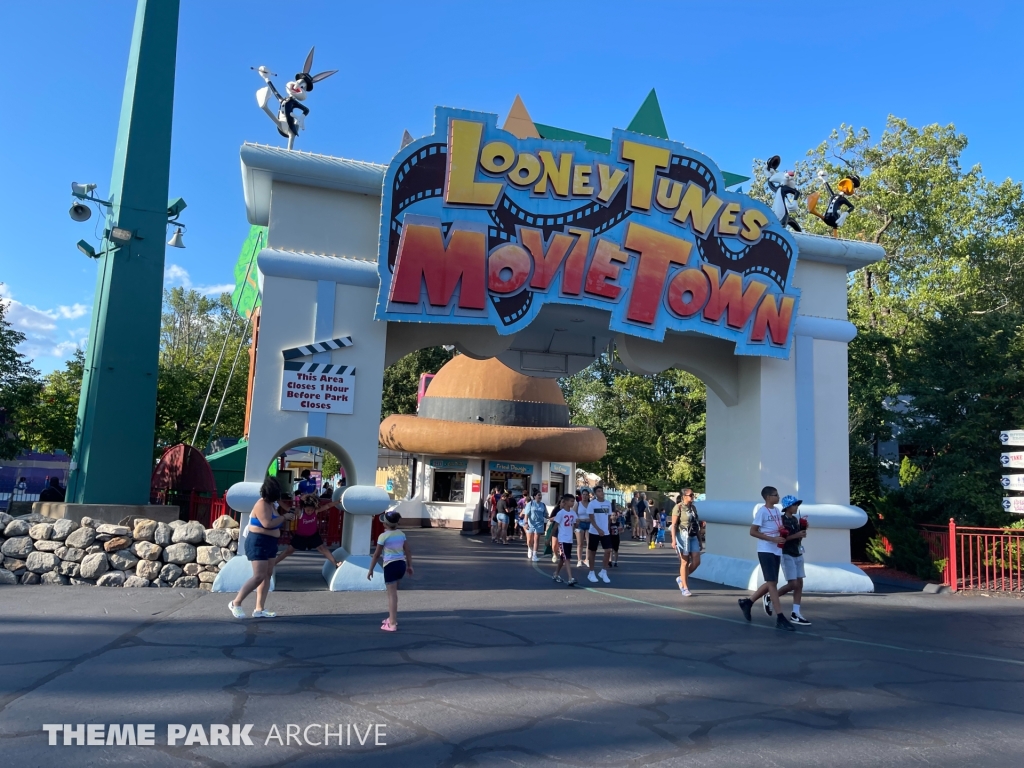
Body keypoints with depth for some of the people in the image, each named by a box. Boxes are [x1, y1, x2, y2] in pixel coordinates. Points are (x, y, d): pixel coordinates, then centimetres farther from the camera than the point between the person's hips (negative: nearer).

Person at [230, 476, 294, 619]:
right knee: (259, 576, -12)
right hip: (258, 543, -10)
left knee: (268, 575, 7)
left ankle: (259, 609, 8)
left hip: (269, 544, 10)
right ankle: (236, 603, 1)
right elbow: (267, 524, -28)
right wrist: (284, 517, -17)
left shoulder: (270, 504, 12)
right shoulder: (262, 505, -17)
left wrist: (286, 519, 7)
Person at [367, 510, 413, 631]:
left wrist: (370, 570, 2)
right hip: (401, 564, 7)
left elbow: (377, 555, -7)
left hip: (390, 566, -7)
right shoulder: (401, 534, 6)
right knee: (393, 593, 23)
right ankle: (392, 618, 33)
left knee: (392, 595, -2)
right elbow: (408, 552, 10)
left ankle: (392, 624, 2)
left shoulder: (383, 536, -11)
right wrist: (409, 566, 20)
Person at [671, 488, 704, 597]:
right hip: (683, 536, -6)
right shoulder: (678, 507, -8)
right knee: (685, 562, -1)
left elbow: (697, 524, 16)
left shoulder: (693, 507, 12)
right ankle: (685, 588, 11)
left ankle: (681, 578, 22)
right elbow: (673, 525, -11)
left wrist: (700, 539, 14)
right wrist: (673, 540, -18)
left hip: (693, 537, 6)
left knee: (696, 561, 1)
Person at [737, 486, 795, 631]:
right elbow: (753, 531, -14)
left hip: (776, 551, 8)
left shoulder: (777, 511, 13)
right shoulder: (762, 511, -10)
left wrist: (784, 533, -1)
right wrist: (773, 539, -20)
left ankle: (747, 602, 26)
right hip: (765, 551, -8)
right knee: (772, 583, -8)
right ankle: (780, 618, -6)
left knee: (771, 583, 12)